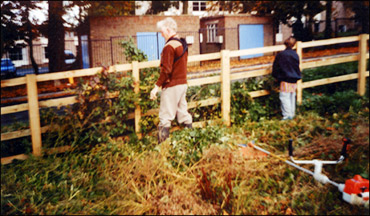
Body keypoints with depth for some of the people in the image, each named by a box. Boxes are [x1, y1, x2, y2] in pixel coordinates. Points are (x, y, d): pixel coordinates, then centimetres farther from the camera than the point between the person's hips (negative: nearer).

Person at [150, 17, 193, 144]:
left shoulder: (169, 46, -16)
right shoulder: (182, 44, 11)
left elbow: (166, 70, -22)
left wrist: (156, 86, -20)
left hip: (172, 86, -9)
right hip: (183, 83, 9)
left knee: (165, 118, -4)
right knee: (183, 112, 16)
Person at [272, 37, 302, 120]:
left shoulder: (281, 55, -11)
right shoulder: (295, 55, 2)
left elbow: (276, 67, -4)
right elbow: (297, 67, 13)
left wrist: (277, 77, 10)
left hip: (285, 79, -6)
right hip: (294, 79, 6)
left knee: (285, 97, -3)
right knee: (292, 96, 14)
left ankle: (287, 115, -7)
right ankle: (292, 114, 23)